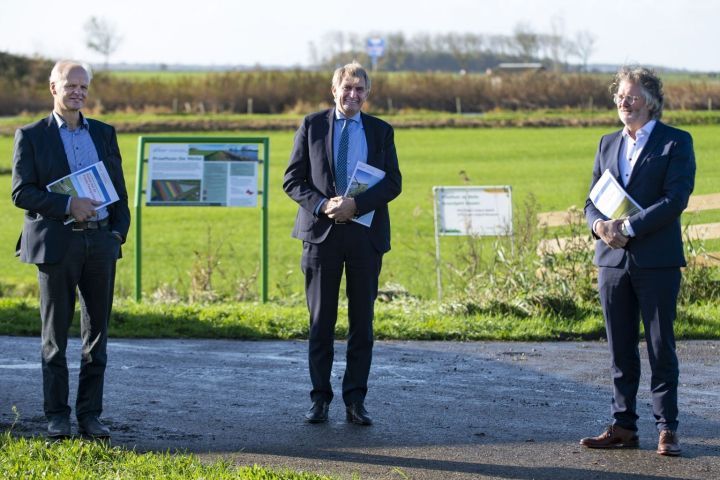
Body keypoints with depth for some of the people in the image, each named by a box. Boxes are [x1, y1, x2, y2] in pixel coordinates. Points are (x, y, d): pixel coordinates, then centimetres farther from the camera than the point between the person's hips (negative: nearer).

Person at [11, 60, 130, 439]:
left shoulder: (104, 134, 14)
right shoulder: (31, 136, 2)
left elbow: (118, 187, 14)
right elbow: (21, 192, -5)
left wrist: (119, 230, 1)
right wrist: (68, 206, -16)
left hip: (100, 241, 3)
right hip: (57, 242, -3)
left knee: (97, 332, 4)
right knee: (56, 334, 1)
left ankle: (90, 414, 9)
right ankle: (57, 416, 7)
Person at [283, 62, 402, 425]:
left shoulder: (381, 132, 9)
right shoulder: (312, 126, 6)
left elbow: (393, 183, 0)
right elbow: (293, 180, 3)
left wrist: (356, 204, -15)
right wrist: (323, 205, -14)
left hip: (365, 233, 1)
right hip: (322, 231, -1)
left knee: (362, 320, 2)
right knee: (321, 320, 1)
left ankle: (355, 401, 7)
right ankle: (320, 399, 7)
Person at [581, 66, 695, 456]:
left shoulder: (676, 142, -2)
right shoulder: (608, 145, 16)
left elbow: (675, 199, -12)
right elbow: (593, 199, 15)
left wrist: (628, 227, -18)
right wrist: (599, 225, -8)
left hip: (656, 261, -5)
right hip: (613, 260, 5)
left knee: (661, 348, -1)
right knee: (620, 352, 8)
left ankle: (667, 429, 4)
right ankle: (623, 427, 13)